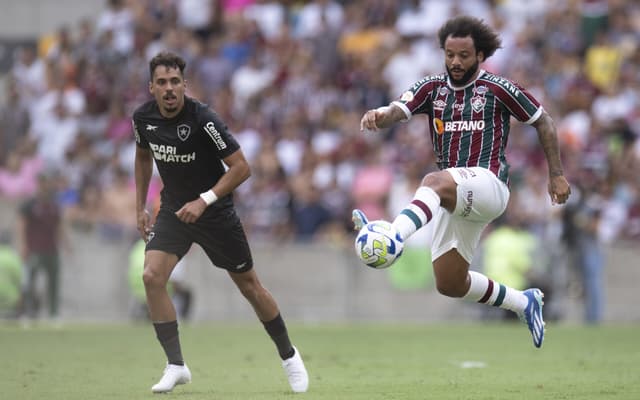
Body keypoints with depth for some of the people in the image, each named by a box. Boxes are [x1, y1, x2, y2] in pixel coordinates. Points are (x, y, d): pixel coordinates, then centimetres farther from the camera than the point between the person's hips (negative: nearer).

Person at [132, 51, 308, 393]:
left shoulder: (203, 119, -25)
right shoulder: (143, 118, -9)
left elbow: (241, 167, -21)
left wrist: (204, 201, -28)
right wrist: (140, 207, 11)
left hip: (215, 211, -4)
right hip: (173, 210, 4)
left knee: (248, 285, 6)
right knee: (152, 277, -17)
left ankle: (288, 355, 27)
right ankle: (176, 366, -8)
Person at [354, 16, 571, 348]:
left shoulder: (497, 89, -1)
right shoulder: (432, 88, 9)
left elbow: (542, 121, 9)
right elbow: (398, 110, -8)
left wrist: (557, 175, 5)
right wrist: (379, 116, -33)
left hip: (488, 182, -7)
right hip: (455, 197, 7)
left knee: (435, 182, -38)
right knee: (449, 285, 9)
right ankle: (524, 302, 31)